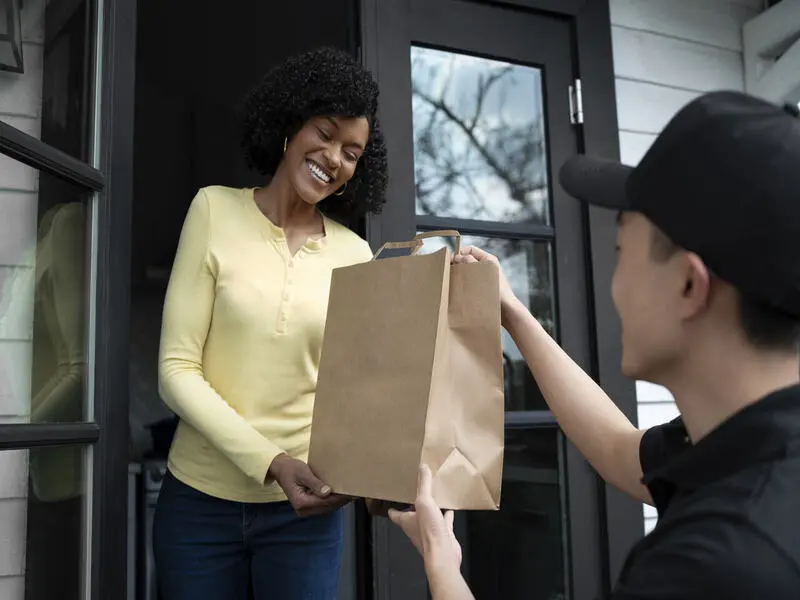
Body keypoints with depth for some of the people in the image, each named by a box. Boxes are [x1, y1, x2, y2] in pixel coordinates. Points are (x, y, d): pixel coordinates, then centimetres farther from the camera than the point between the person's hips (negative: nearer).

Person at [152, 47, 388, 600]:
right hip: (200, 499, -1)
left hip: (305, 506, 1)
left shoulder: (355, 255, 0)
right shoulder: (215, 210, -5)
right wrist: (268, 462, -21)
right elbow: (177, 369, -10)